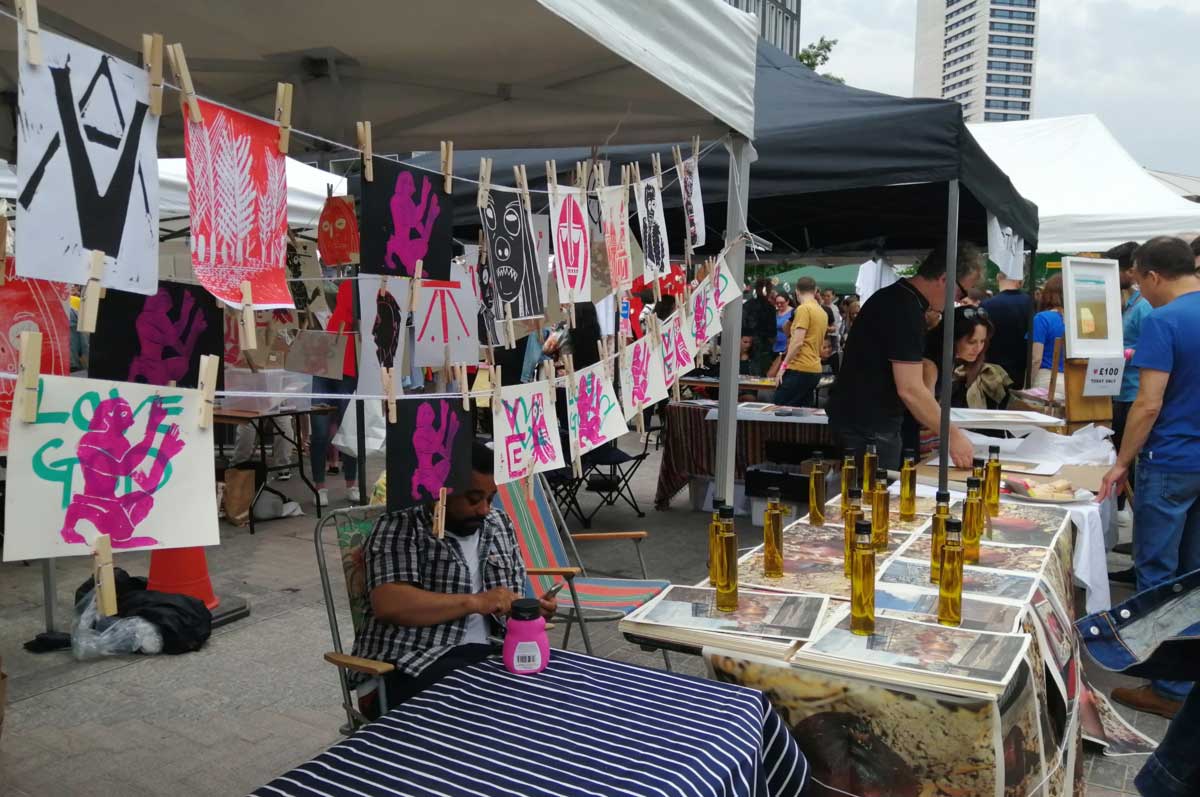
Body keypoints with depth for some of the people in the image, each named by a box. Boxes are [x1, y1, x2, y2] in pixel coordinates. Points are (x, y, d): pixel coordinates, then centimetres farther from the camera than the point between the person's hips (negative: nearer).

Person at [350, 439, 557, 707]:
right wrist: (475, 602, -22)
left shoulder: (500, 524, 14)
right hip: (411, 663, -6)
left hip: (484, 653, 7)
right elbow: (388, 604, -20)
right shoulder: (400, 528, -6)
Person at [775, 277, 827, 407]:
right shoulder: (822, 312, 15)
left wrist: (783, 366, -12)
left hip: (800, 369, -9)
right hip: (815, 369, 9)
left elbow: (798, 341, -17)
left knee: (780, 408, -7)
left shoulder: (803, 309, -10)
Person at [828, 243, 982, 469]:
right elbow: (910, 389, -24)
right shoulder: (907, 310, -20)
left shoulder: (894, 296, 12)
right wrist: (953, 436, -16)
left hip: (860, 420, 10)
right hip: (869, 428, -10)